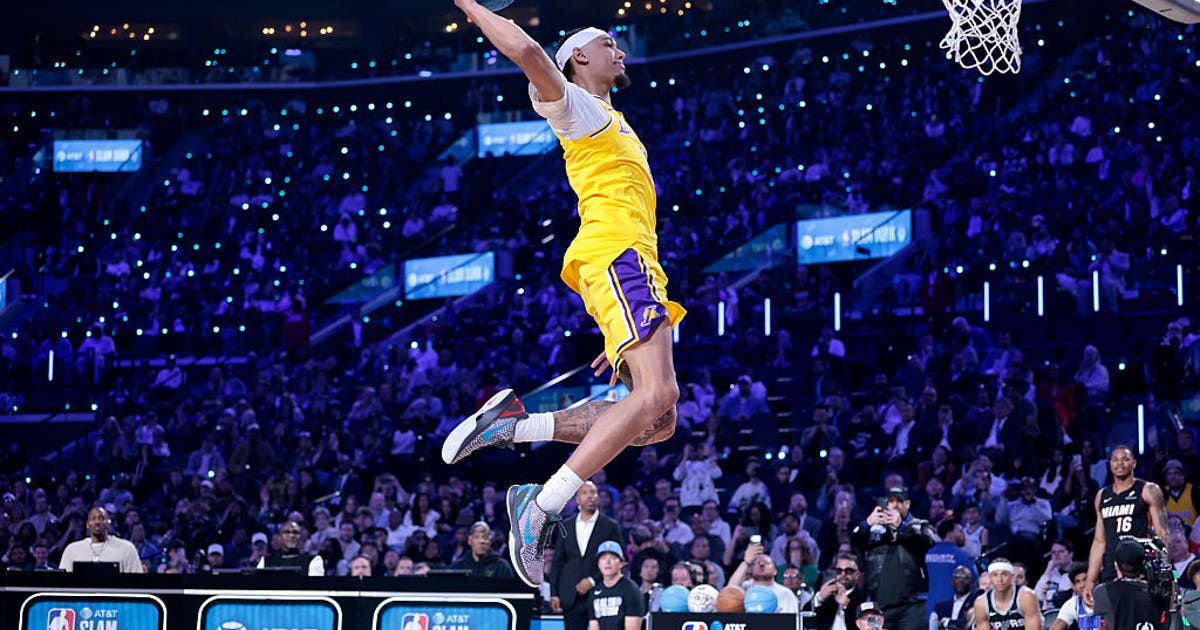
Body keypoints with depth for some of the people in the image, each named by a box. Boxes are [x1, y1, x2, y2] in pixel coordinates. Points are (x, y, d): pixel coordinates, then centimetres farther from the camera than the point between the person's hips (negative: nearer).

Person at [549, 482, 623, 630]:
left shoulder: (610, 526, 3)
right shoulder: (566, 526, 11)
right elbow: (557, 561, 12)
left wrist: (593, 580, -11)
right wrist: (554, 594, 4)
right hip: (571, 598, 2)